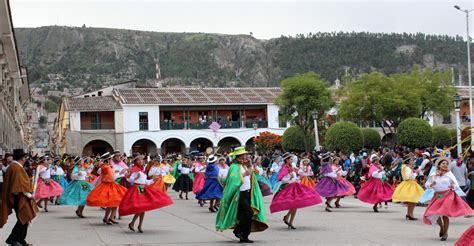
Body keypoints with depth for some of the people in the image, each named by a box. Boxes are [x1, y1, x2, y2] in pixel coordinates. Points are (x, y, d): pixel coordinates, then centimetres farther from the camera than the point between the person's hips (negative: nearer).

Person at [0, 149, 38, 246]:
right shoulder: (17, 168, -18)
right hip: (19, 198, -10)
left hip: (16, 197, 10)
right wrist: (29, 194, -13)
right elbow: (21, 183, -22)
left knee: (23, 219, 14)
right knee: (24, 218, -6)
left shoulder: (12, 166, 14)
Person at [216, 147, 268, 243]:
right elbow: (233, 179, -24)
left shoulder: (246, 166, 15)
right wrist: (244, 174, -24)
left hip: (248, 193, 8)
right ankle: (238, 231, 1)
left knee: (249, 215, 6)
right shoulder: (234, 167, -10)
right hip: (240, 194, -8)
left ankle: (244, 236, 13)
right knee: (248, 213, -17)